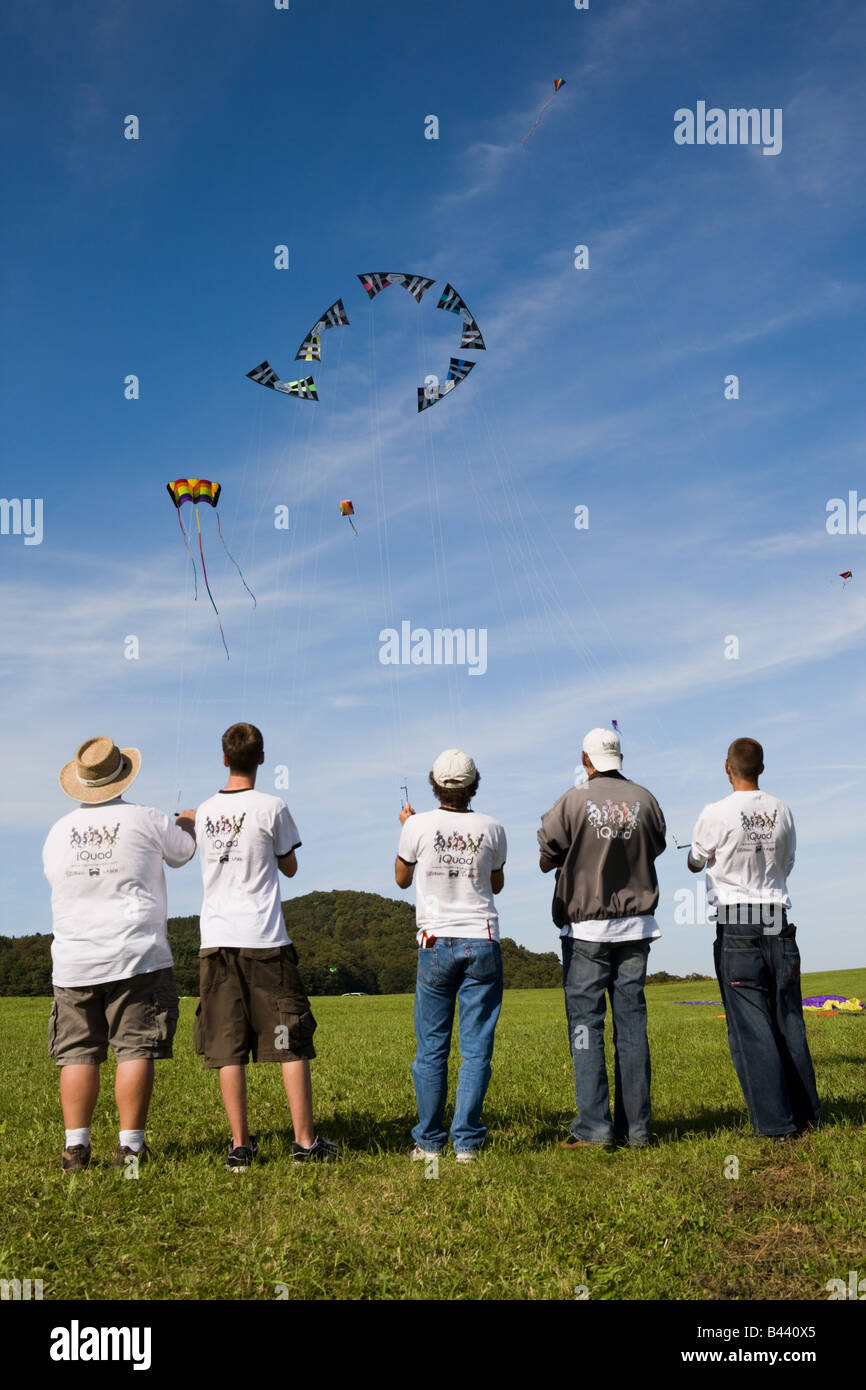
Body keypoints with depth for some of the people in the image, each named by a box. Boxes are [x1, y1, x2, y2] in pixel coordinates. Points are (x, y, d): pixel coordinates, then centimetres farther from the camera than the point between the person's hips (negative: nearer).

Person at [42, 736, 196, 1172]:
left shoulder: (59, 832, 5)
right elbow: (184, 851, 13)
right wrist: (187, 823, 37)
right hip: (135, 956, -3)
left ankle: (75, 1145, 7)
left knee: (78, 1054, 8)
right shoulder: (145, 821, -4)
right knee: (136, 1050, 0)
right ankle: (129, 1144, 0)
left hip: (73, 962, 4)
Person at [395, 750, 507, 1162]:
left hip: (437, 944, -1)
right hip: (482, 942, 1)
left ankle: (429, 1142, 9)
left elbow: (402, 878, 13)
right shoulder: (491, 828, 0)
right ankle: (466, 1142, 2)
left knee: (431, 1048, 6)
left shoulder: (419, 825, -5)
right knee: (476, 1047, 3)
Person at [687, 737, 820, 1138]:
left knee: (750, 1024, -2)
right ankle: (807, 1113, 15)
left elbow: (695, 864, 7)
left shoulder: (716, 814, -9)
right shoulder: (782, 812, 4)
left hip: (736, 926, -4)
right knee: (788, 1018, 11)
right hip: (778, 922, 4)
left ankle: (775, 1120, -4)